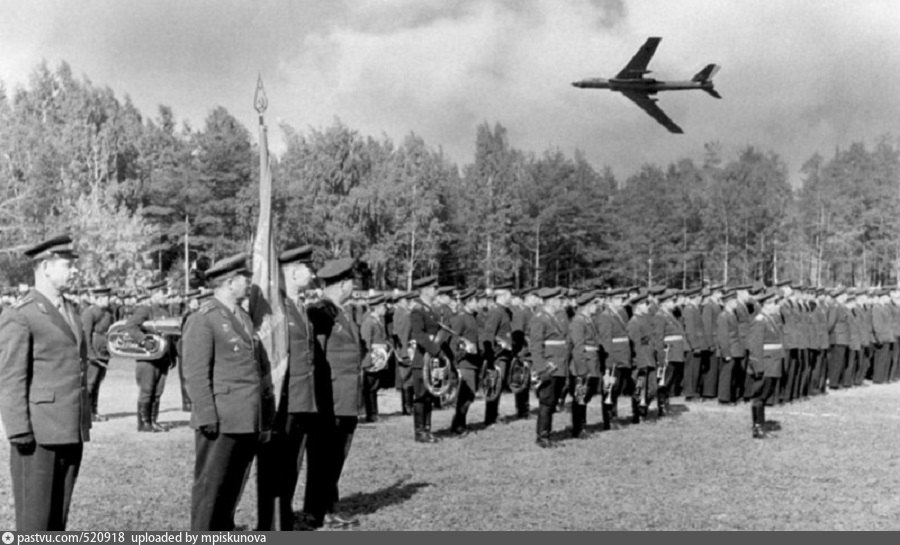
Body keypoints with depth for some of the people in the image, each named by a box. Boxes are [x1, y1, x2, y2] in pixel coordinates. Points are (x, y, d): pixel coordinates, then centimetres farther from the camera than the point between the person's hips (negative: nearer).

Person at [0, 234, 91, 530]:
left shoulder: (70, 311, 17)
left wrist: (84, 425, 15)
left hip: (72, 434, 7)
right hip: (39, 435, -7)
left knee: (58, 519, 12)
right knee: (34, 520, 0)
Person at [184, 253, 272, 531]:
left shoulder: (244, 318, 18)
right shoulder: (202, 320, -9)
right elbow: (196, 374, -14)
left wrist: (266, 402, 15)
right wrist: (207, 417, -18)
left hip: (248, 421, 8)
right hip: (221, 421, -8)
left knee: (234, 485, 15)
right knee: (211, 484, -1)